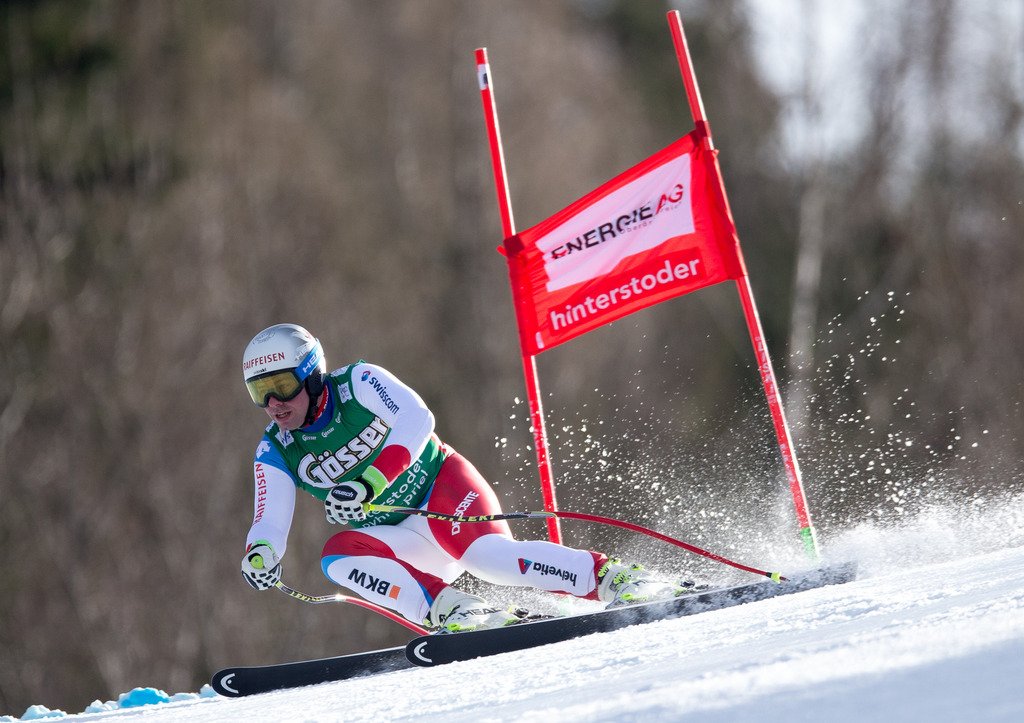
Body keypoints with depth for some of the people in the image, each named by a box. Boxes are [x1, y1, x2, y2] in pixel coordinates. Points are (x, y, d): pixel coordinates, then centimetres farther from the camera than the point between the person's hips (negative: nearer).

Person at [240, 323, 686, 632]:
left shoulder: (357, 383, -11)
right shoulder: (275, 454, 0)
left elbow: (416, 421, -24)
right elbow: (270, 524, -6)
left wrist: (369, 481, -36)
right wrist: (260, 554, -31)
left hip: (441, 483, -4)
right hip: (404, 540, 4)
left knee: (488, 555, -33)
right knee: (337, 555, -26)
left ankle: (613, 579, -25)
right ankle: (451, 609, -34)